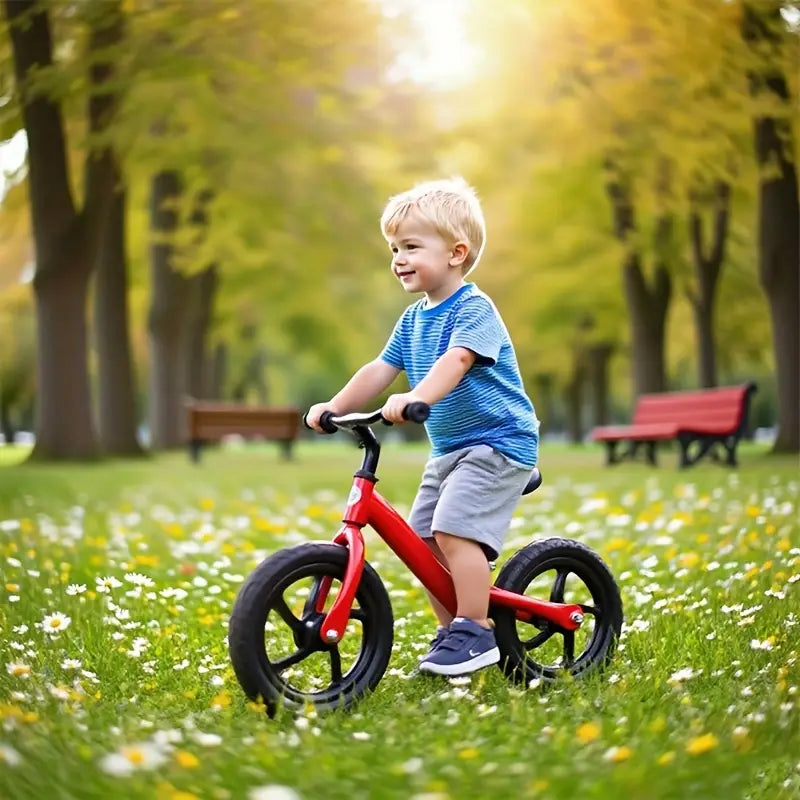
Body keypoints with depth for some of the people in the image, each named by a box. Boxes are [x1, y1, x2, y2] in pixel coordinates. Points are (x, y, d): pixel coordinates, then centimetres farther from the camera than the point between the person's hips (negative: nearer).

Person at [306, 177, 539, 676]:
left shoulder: (474, 308, -15)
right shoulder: (414, 319, 11)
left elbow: (456, 361, -32)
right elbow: (381, 370, 11)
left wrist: (414, 399, -48)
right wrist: (334, 407, 0)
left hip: (498, 442, -9)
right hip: (448, 448, 9)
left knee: (454, 530, -22)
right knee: (421, 537, 4)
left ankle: (476, 634, -13)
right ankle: (452, 630, 16)